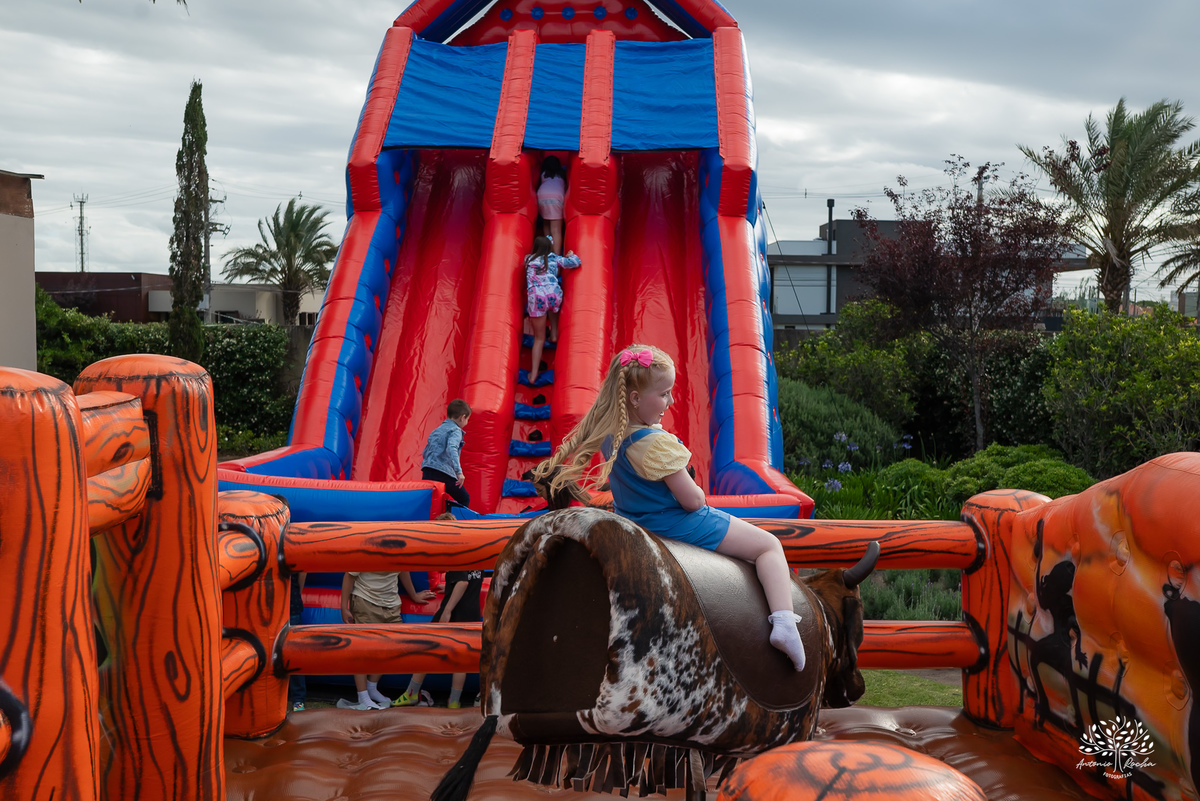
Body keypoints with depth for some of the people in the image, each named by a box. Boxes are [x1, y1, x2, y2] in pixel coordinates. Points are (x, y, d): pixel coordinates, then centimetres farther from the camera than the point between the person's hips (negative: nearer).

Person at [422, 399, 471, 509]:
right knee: (464, 499, 10)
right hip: (443, 473, -7)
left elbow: (424, 452, 27)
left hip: (427, 472, 7)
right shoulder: (455, 430, -2)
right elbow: (451, 449, -21)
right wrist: (459, 472, -28)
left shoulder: (436, 431, 24)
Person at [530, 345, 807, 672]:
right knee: (770, 546, 1)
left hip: (632, 521, 8)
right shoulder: (656, 442, -30)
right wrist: (699, 495, -2)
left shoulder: (609, 433, -5)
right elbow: (692, 500, -23)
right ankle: (784, 622, -13)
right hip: (678, 524, -8)